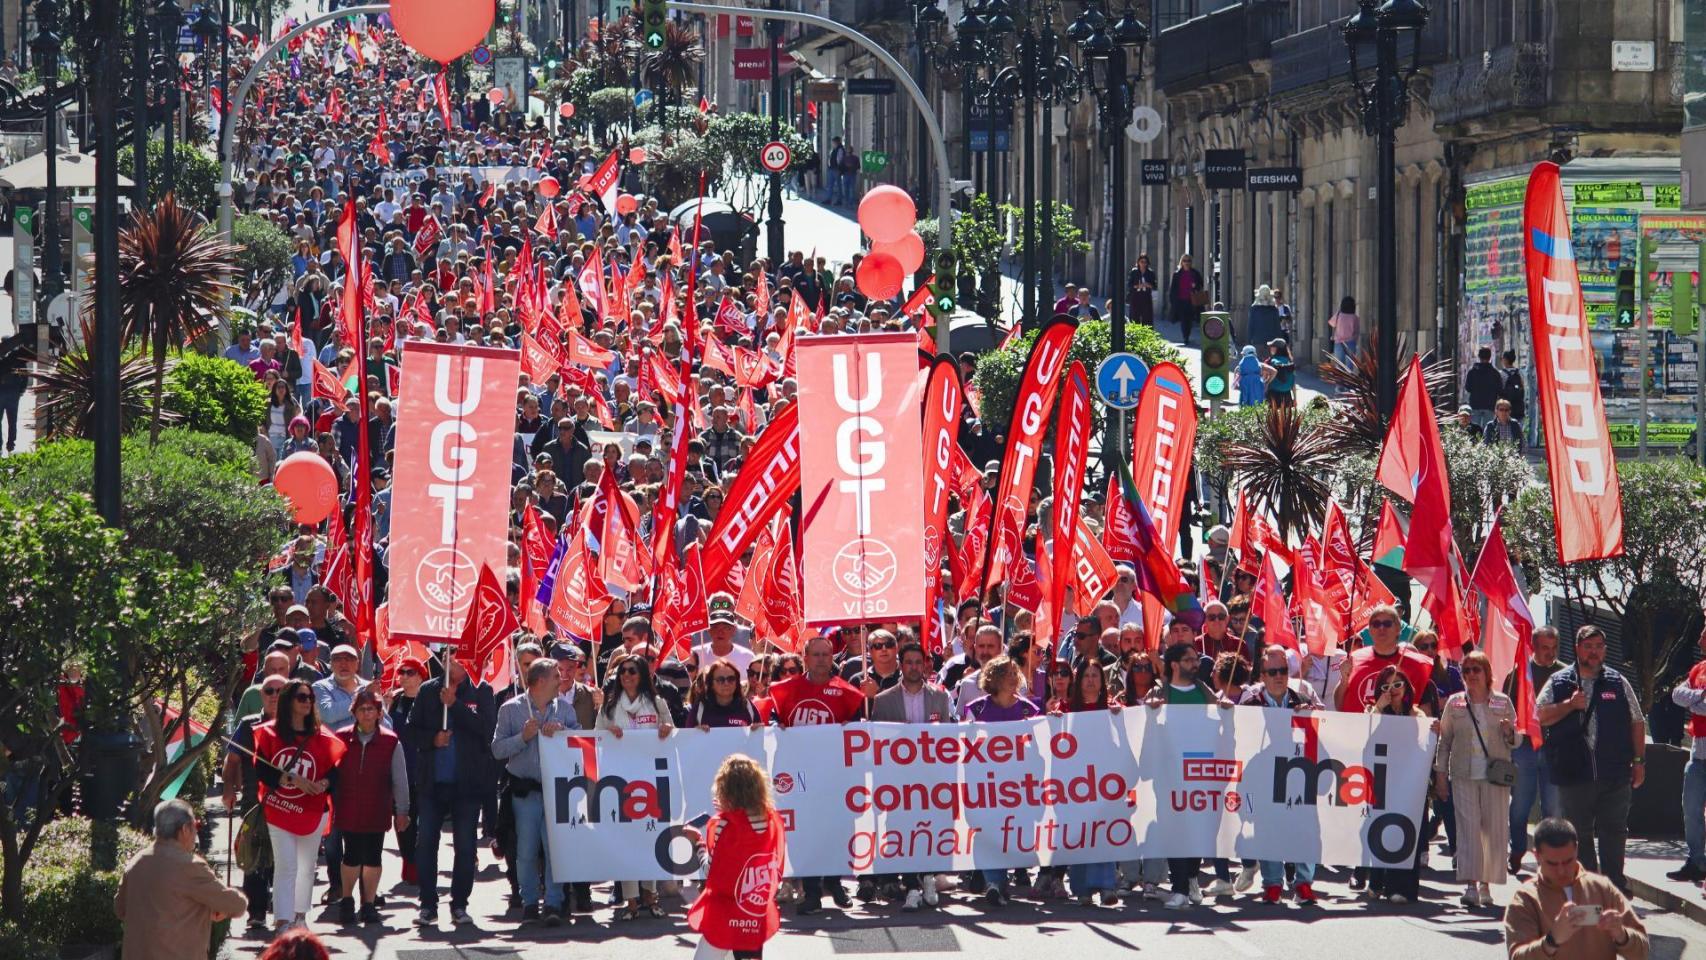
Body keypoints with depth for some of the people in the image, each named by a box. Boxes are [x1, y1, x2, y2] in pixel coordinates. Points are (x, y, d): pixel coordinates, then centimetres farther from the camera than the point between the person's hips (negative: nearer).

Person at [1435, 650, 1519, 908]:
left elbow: (1515, 741, 12)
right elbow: (1445, 741, 12)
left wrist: (1509, 732, -11)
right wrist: (1440, 773, 6)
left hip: (1495, 776, 0)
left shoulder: (1503, 703, 7)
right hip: (1464, 775, 0)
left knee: (1494, 828, 0)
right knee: (1467, 826, -10)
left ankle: (1486, 884, 9)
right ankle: (1470, 885, -16)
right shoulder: (1455, 703, 8)